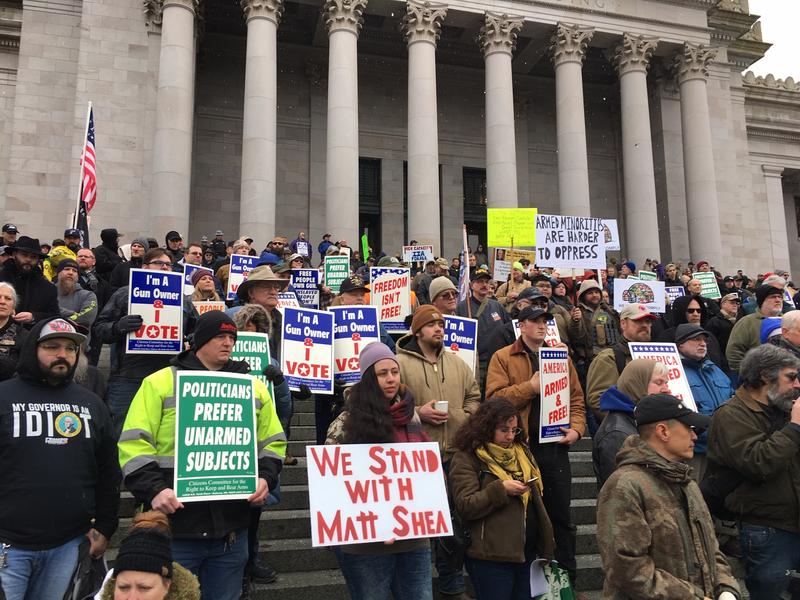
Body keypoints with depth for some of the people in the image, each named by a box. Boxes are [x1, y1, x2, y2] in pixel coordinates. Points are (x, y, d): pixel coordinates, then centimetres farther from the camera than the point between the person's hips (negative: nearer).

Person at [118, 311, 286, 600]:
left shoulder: (254, 387, 12)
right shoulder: (161, 383, 0)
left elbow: (272, 442, 15)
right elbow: (135, 444, -5)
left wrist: (265, 478, -2)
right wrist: (154, 490, -17)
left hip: (231, 528, 3)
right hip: (174, 525, -3)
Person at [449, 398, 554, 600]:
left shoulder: (521, 452, 13)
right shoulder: (466, 459, -8)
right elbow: (465, 506, -15)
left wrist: (545, 541, 17)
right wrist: (501, 489, -23)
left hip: (528, 553, 7)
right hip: (492, 558, -6)